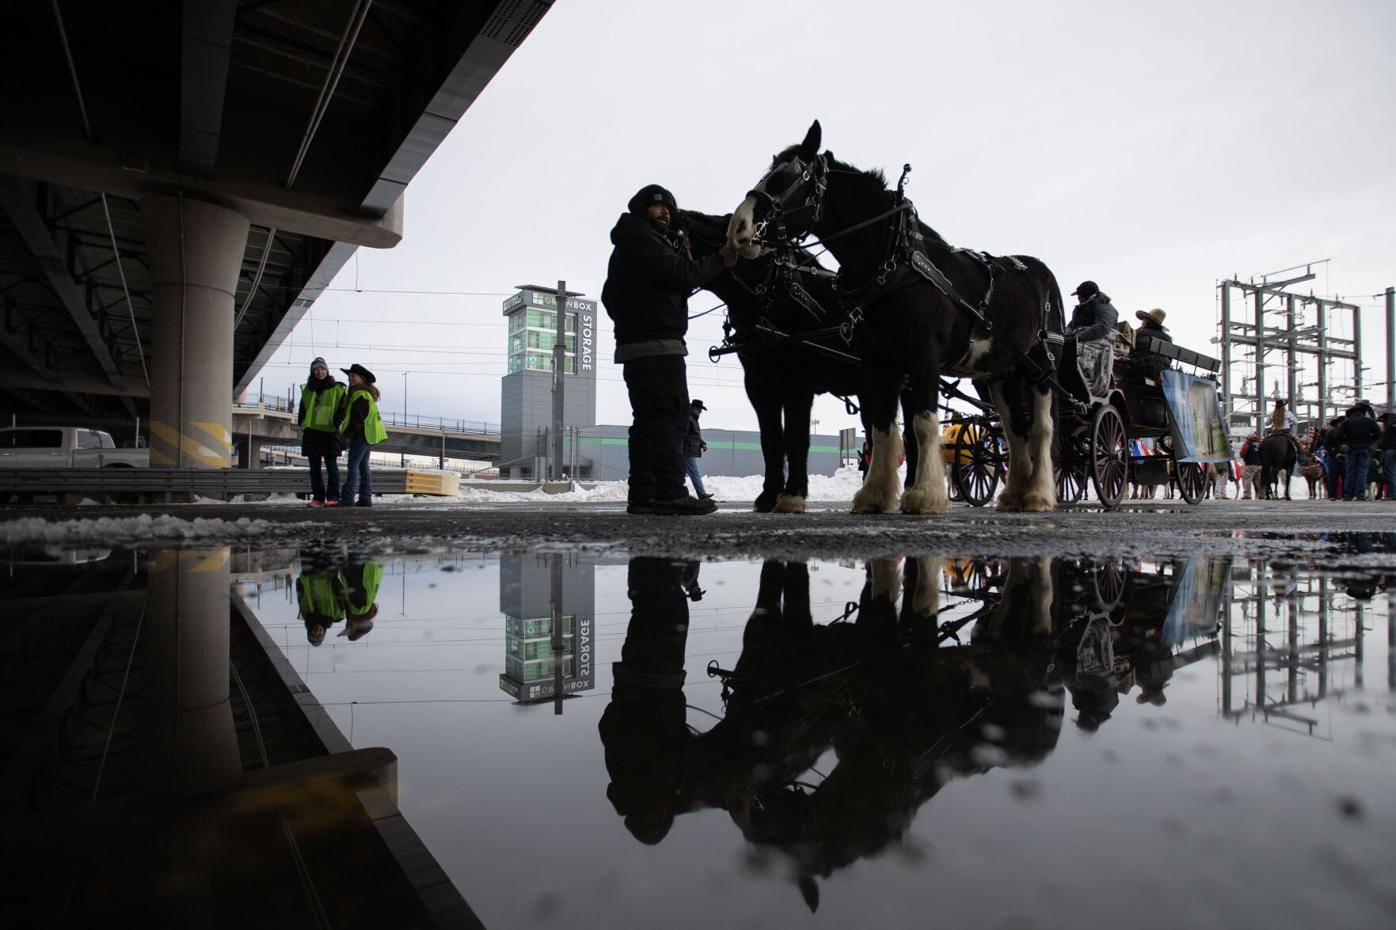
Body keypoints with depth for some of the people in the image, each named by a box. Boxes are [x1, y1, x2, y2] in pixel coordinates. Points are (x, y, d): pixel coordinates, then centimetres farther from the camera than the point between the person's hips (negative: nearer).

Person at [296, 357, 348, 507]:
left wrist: (336, 423, -11)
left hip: (329, 432, -5)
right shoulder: (307, 390, 15)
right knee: (314, 467, 6)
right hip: (311, 432, 5)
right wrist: (303, 425, 7)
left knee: (331, 465, -7)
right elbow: (302, 410, 19)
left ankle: (333, 497, -5)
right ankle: (317, 497, 10)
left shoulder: (337, 388, 3)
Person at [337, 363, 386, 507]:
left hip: (361, 435, -10)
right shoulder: (367, 393, 19)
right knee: (363, 466, 11)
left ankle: (347, 498, -12)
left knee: (353, 465, -11)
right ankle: (365, 498, 12)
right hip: (367, 435, 10)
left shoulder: (360, 394, -15)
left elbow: (357, 418, -20)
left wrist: (347, 433, -15)